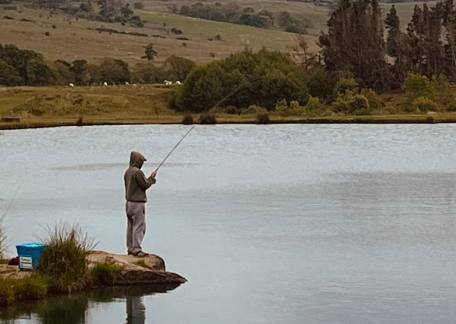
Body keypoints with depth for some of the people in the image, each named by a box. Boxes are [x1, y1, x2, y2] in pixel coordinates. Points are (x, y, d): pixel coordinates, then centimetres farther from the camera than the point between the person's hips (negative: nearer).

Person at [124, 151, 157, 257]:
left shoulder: (127, 172, 10)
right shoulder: (138, 172, -18)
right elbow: (145, 185, -15)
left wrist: (149, 178, 14)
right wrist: (152, 177, 3)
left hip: (129, 202, 9)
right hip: (137, 203, -9)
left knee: (131, 226, 13)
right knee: (139, 226, -7)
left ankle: (130, 248, 17)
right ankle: (136, 249, -9)